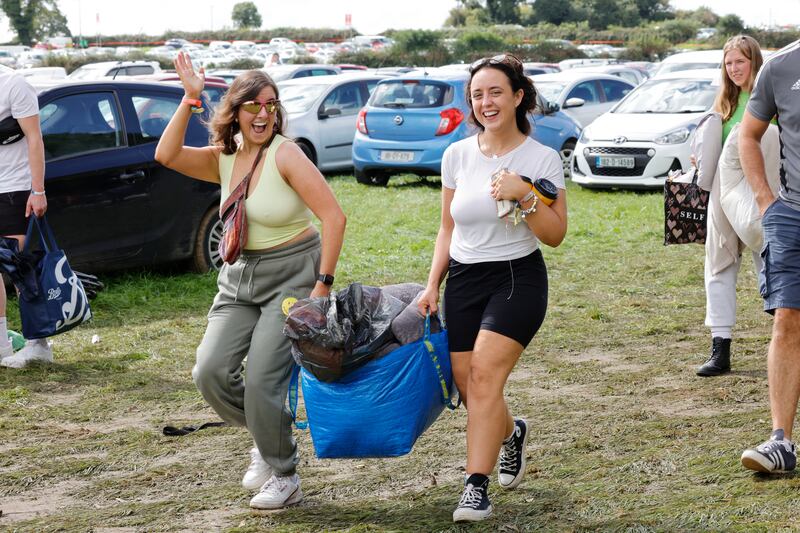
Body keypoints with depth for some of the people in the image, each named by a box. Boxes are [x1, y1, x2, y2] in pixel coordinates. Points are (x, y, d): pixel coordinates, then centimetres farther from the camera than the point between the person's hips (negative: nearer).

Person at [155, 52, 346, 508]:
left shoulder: (285, 154, -14)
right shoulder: (223, 159, 5)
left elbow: (334, 216, -18)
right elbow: (167, 155, -9)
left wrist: (323, 283, -21)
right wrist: (190, 99, -14)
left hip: (292, 275, -6)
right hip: (240, 277, 6)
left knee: (262, 380, -11)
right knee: (211, 371, -6)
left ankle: (286, 478, 8)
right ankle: (266, 436, 20)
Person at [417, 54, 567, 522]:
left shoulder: (543, 159, -5)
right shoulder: (457, 155, 5)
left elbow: (555, 235, -5)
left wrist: (525, 196, -20)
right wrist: (433, 285, 6)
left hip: (518, 278, -4)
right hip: (463, 280, 4)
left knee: (485, 375, -21)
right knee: (470, 391, 4)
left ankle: (477, 487, -19)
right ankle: (511, 433, 38)